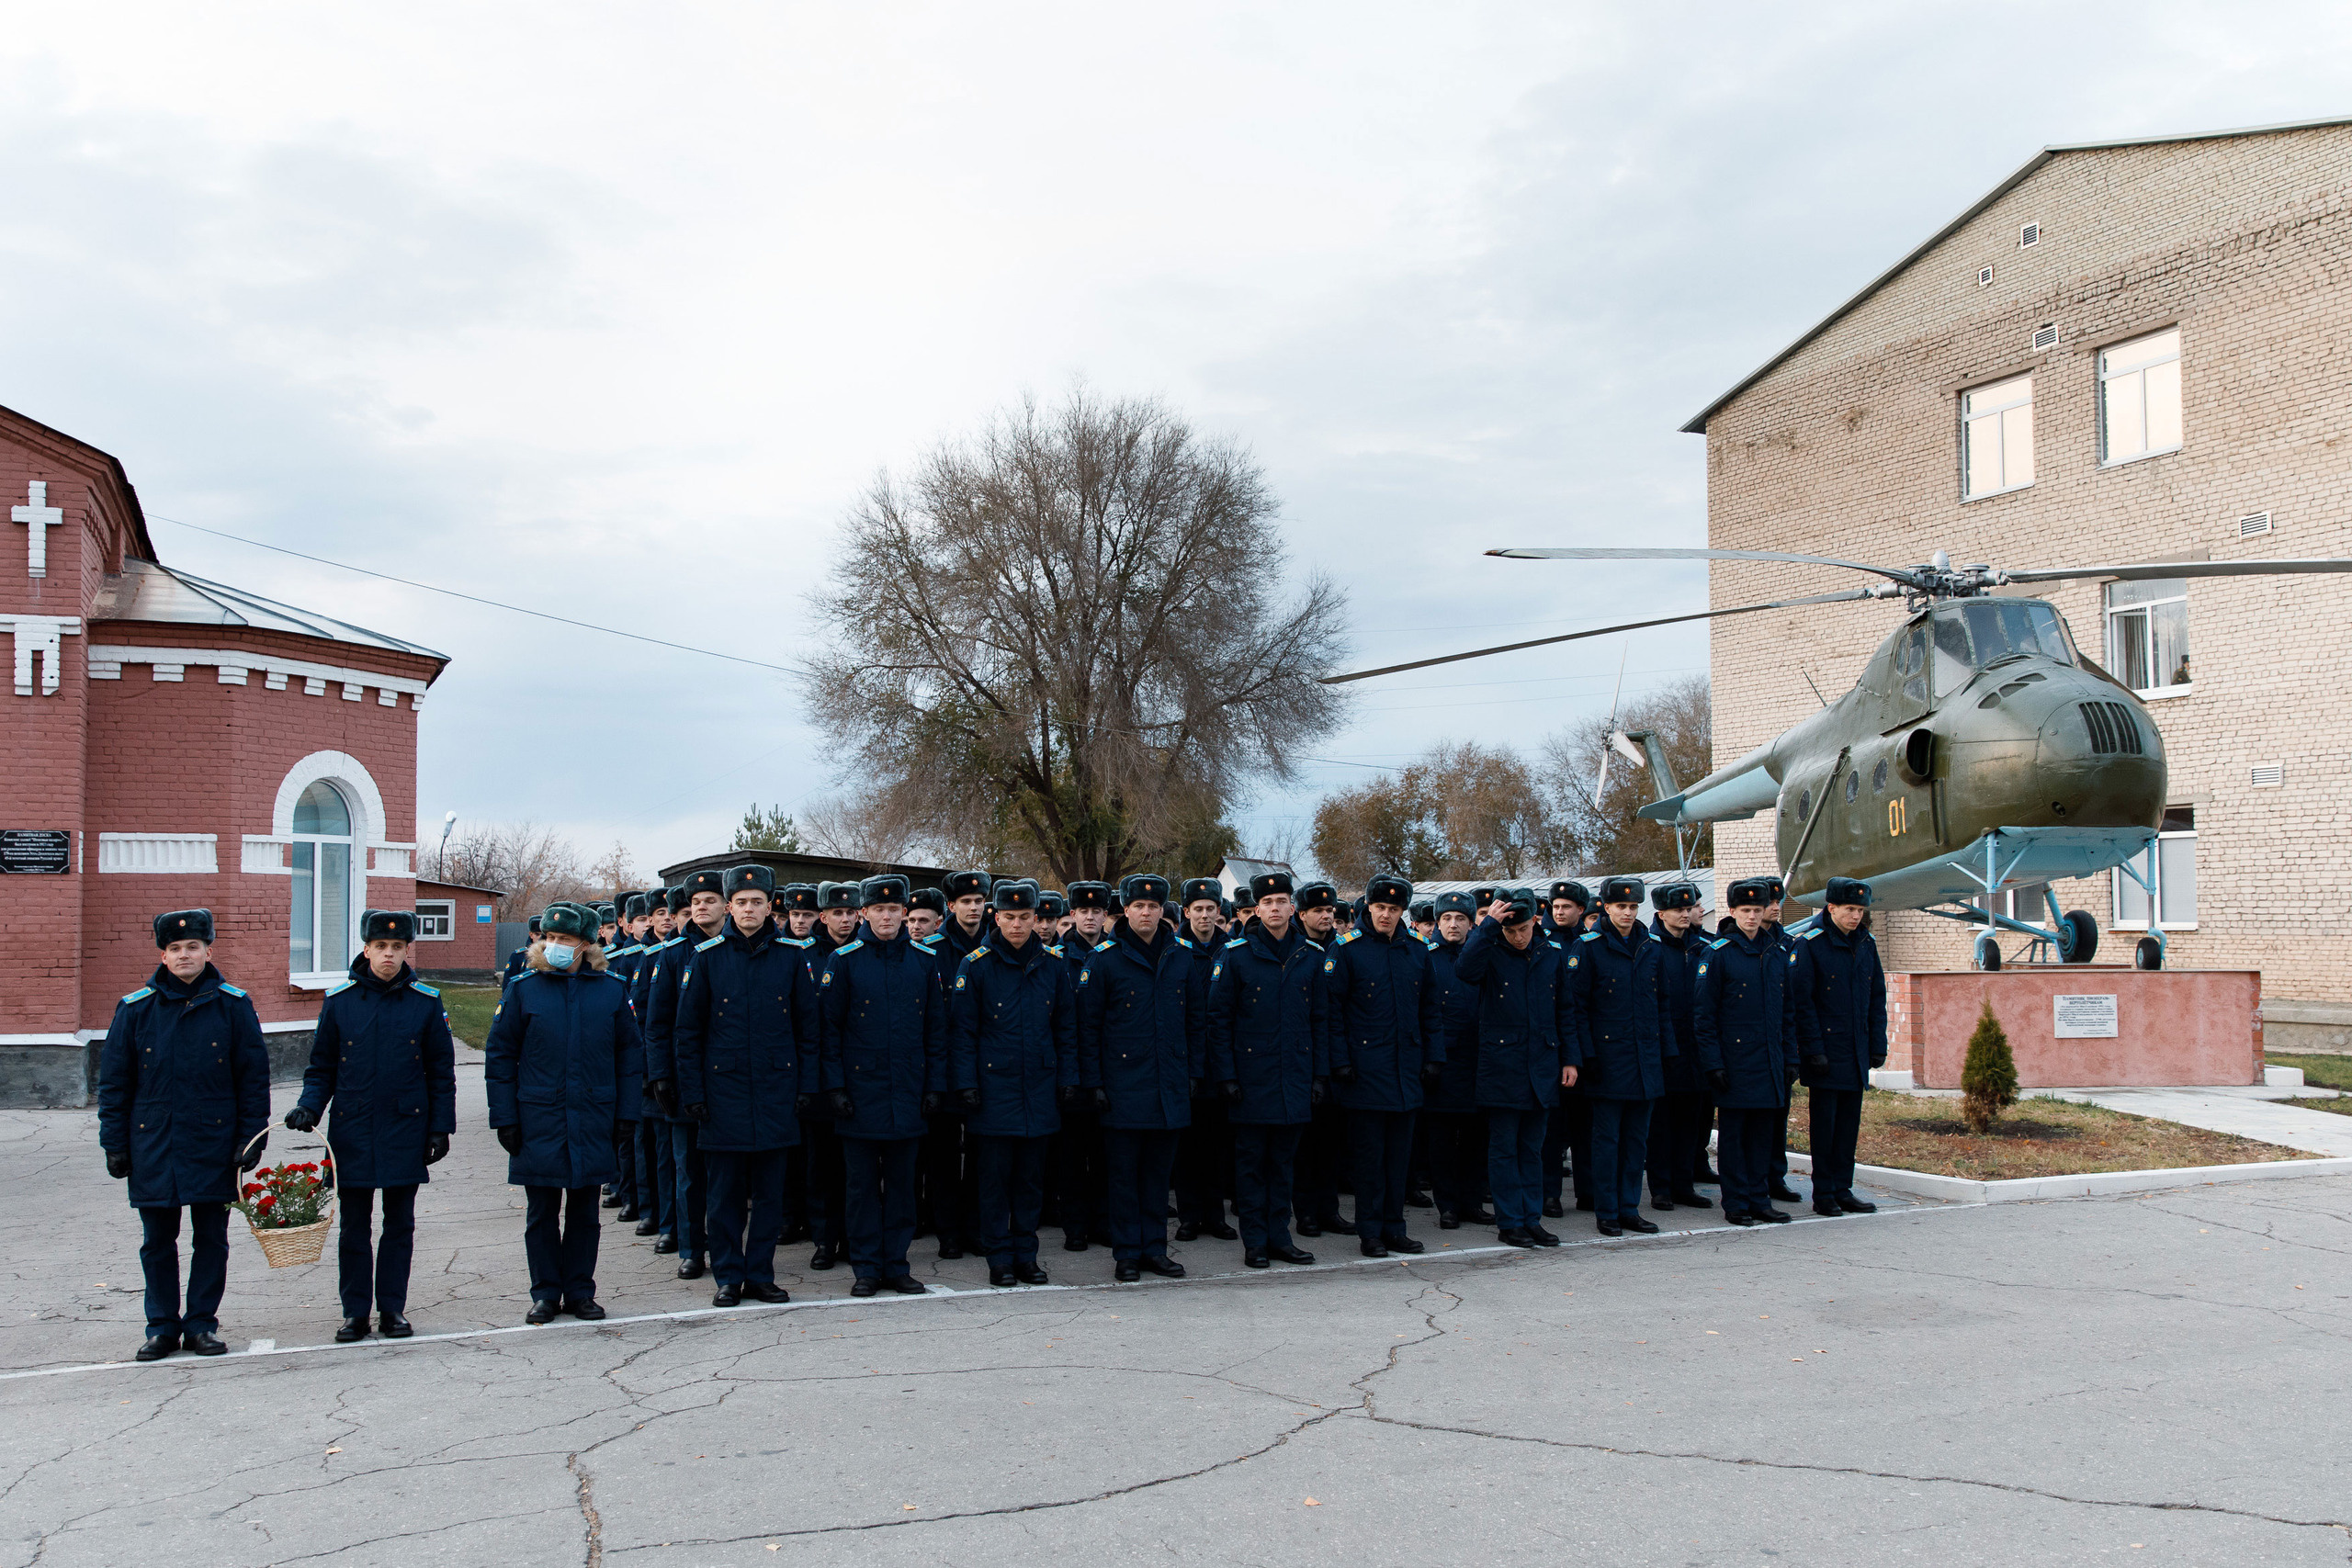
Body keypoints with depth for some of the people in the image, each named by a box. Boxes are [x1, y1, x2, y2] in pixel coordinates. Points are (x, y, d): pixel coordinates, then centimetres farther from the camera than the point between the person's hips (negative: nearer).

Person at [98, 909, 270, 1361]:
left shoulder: (233, 1006, -1)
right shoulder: (135, 1009, 1)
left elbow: (254, 1078, 1)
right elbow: (114, 1082, 5)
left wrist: (252, 1137, -4)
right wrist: (115, 1144, 2)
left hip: (214, 1143, -1)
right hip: (153, 1145, 1)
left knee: (211, 1239, 6)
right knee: (157, 1241, 8)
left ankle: (202, 1324, 18)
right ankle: (162, 1327, 20)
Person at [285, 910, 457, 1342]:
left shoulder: (425, 1001, -1)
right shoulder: (339, 1000, 0)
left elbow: (441, 1071, 4)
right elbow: (321, 1067, 7)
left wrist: (440, 1127, 0)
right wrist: (309, 1107, -9)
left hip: (405, 1130, 0)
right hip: (352, 1132, 0)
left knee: (399, 1223, 8)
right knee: (353, 1226, 6)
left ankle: (392, 1308, 18)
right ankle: (355, 1311, 16)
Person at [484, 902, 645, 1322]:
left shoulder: (610, 991, 1)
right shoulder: (523, 991, -1)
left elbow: (631, 1053, 7)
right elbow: (499, 1057, 2)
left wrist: (626, 1113, 2)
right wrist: (505, 1118, -3)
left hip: (593, 1124, 1)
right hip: (539, 1122, -1)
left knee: (584, 1211, 9)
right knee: (541, 1213, 7)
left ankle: (580, 1291, 20)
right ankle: (545, 1293, 19)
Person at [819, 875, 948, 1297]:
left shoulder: (923, 961, 6)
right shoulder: (843, 961, -2)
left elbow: (936, 1028, 9)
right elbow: (828, 1028, -2)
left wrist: (935, 1084, 4)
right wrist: (835, 1085, -8)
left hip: (908, 1095, 2)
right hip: (860, 1094, -2)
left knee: (902, 1181, 8)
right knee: (863, 1182, 5)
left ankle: (897, 1265, 17)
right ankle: (867, 1267, 14)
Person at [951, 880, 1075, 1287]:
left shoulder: (1053, 963, 5)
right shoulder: (975, 965, -4)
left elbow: (1066, 1028, 11)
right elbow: (962, 1031, -2)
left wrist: (1068, 1079, 5)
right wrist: (965, 1083, -8)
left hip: (1040, 1088, 3)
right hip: (993, 1088, -3)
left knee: (1031, 1176, 9)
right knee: (995, 1176, 2)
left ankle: (1026, 1255, 19)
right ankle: (999, 1257, 12)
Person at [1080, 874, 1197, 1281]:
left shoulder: (1181, 956, 7)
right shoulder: (1104, 958, -5)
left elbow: (1194, 1019, 14)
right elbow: (1088, 1025, -3)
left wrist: (1194, 1072, 9)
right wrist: (1093, 1082, -7)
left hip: (1170, 1086, 4)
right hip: (1123, 1085, -3)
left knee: (1159, 1170, 11)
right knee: (1124, 1171, 3)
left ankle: (1155, 1248, 20)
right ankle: (1126, 1252, 12)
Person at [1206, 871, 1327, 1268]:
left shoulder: (1310, 956, 5)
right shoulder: (1235, 955, -5)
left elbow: (1320, 1020, 10)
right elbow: (1219, 1019, -4)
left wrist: (1321, 1074, 5)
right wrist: (1226, 1075, -9)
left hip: (1295, 1078, 3)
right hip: (1252, 1077, -3)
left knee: (1283, 1160, 11)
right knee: (1251, 1160, 4)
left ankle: (1279, 1236, 19)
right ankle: (1255, 1240, 12)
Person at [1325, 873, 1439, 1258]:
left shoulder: (1416, 950, 8)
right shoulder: (1345, 949, -6)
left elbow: (1429, 1008, 14)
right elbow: (1332, 1010, -6)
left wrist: (1434, 1056, 9)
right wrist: (1340, 1061, -11)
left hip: (1407, 1069, 4)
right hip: (1365, 1071, -4)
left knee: (1399, 1151, 9)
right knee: (1368, 1153, 1)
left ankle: (1394, 1228, 19)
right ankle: (1369, 1232, 10)